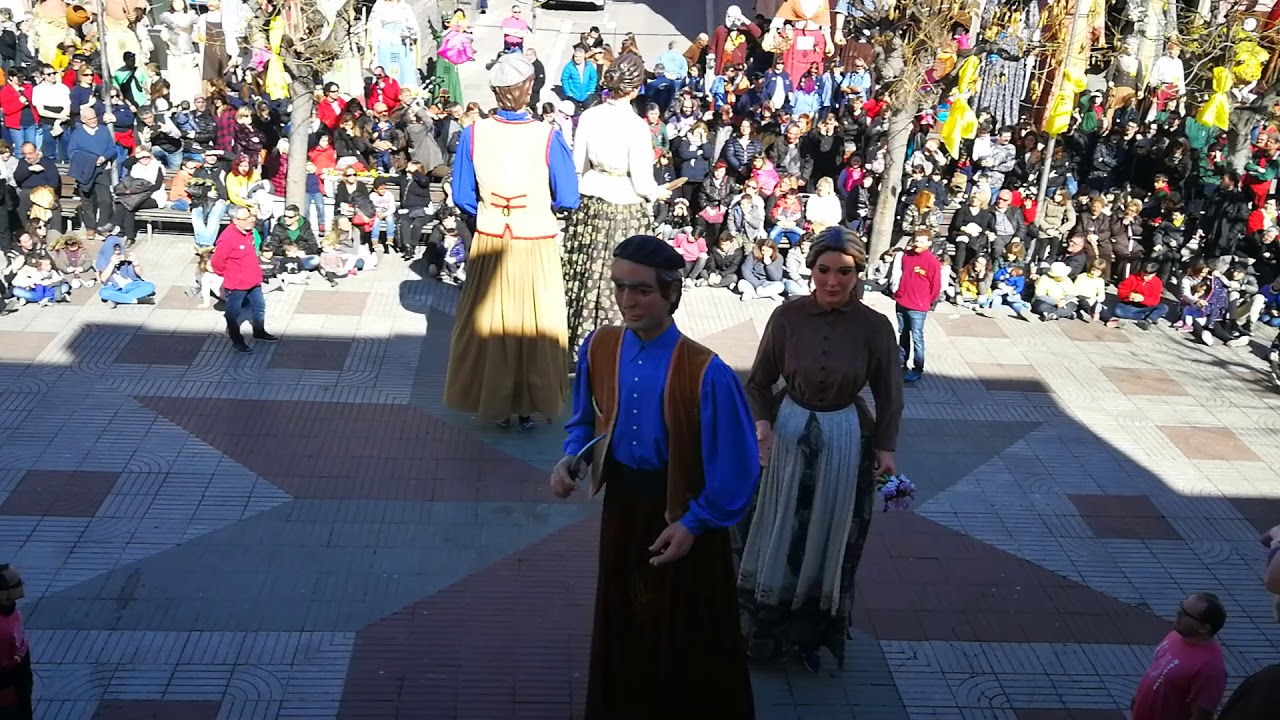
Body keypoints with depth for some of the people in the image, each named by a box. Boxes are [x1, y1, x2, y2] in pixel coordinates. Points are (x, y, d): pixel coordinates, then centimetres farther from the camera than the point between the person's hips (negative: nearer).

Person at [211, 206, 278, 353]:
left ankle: (259, 332, 42)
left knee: (259, 307, 22)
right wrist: (229, 274, -5)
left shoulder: (248, 232, -1)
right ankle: (237, 341, 22)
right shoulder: (227, 238, -27)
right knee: (234, 313, 9)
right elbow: (216, 263, -21)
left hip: (253, 281, 8)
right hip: (236, 285, -8)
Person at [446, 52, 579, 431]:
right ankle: (529, 405, 21)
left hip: (489, 243, 2)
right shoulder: (548, 137, -15)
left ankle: (494, 401, 25)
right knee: (534, 322, 13)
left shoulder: (473, 134, -9)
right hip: (536, 246, -2)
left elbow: (463, 196, -2)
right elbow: (568, 199, -9)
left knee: (490, 320, 16)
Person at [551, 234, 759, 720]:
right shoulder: (599, 348, -9)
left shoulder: (705, 372, -26)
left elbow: (737, 465, -18)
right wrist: (570, 459, -10)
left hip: (681, 509, -5)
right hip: (623, 502, 5)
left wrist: (695, 523, -13)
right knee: (622, 617, 22)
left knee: (686, 633, 11)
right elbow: (585, 420, 9)